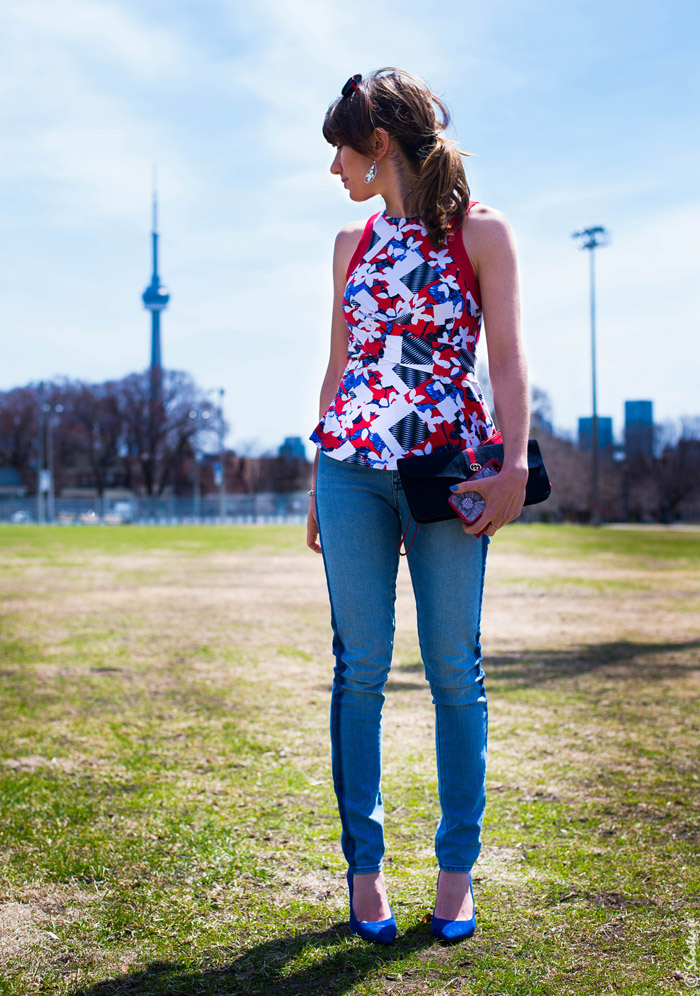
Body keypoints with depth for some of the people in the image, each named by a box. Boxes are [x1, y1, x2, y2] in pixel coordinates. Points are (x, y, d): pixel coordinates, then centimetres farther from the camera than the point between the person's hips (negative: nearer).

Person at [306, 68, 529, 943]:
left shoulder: (480, 232, 3)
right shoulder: (352, 243, 14)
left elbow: (506, 355, -2)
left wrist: (514, 462, -13)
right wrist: (317, 475, 15)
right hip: (353, 464, 3)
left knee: (454, 669, 1)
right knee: (360, 667, 2)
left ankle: (457, 870, 12)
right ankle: (363, 864, 12)